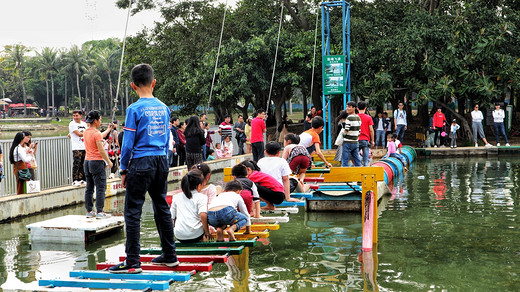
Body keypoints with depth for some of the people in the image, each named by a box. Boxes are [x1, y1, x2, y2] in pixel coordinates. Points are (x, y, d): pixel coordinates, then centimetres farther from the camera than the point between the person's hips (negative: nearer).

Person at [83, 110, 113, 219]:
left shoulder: (86, 132, 10)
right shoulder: (96, 133, -15)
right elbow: (101, 150, -16)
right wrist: (109, 161, -6)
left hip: (87, 161, 8)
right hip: (97, 161, -8)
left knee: (89, 188, 11)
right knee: (100, 188, -5)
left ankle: (89, 211, 13)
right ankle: (99, 211, -8)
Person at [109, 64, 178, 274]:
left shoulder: (135, 109, -9)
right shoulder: (163, 107, 8)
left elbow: (128, 143, -9)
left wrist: (123, 170, -1)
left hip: (141, 163, -6)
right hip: (161, 162, 6)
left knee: (133, 212, -2)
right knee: (162, 207, 15)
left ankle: (133, 262, -2)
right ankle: (169, 255, 23)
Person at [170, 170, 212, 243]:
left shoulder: (176, 197, 12)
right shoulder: (201, 197, -1)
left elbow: (171, 217, 11)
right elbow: (203, 214, -16)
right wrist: (207, 232, -7)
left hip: (179, 236, 0)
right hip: (196, 234, 0)